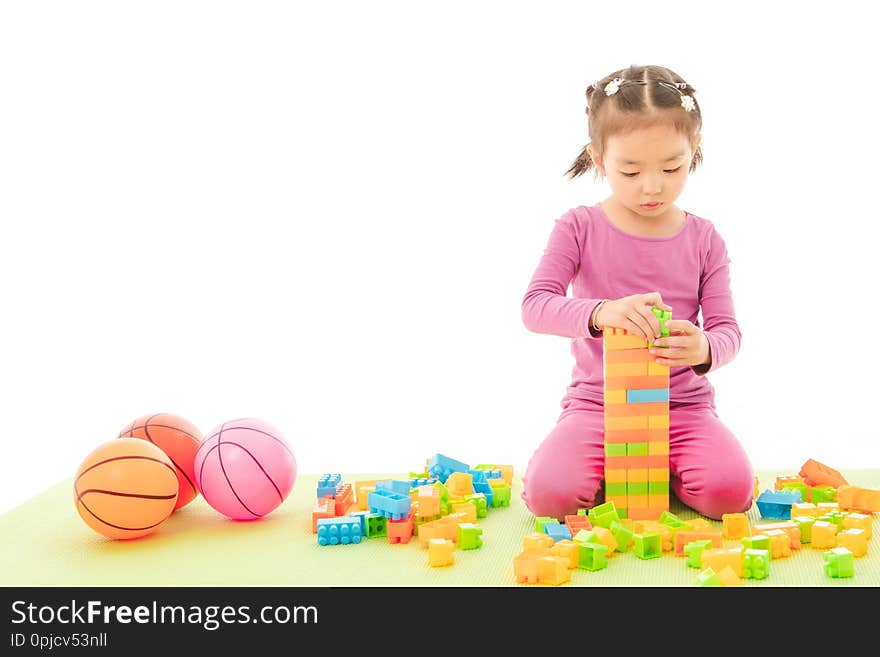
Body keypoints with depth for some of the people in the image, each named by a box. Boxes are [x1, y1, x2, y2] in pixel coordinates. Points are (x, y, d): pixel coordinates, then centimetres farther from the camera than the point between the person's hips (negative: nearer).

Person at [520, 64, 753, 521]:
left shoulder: (704, 239, 2)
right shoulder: (579, 228, -3)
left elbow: (727, 328, -2)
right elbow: (535, 305, -15)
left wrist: (704, 349, -28)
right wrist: (600, 312, -36)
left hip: (683, 404, 1)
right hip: (596, 402, -1)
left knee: (730, 490, -25)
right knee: (549, 493, -26)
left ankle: (655, 470, 7)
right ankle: (617, 472, 7)